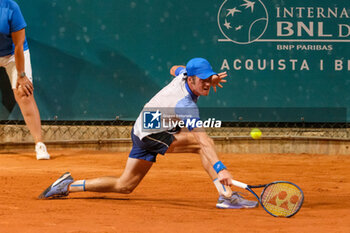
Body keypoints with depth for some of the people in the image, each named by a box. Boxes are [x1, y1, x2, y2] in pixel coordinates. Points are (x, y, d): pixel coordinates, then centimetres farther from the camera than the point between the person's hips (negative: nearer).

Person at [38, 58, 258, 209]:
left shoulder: (184, 74, -7)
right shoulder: (185, 104, -33)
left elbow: (175, 69, 22)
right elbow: (202, 140, -46)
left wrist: (211, 79, 11)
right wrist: (220, 168, -56)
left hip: (142, 130, 10)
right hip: (151, 136, -10)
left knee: (124, 186, 15)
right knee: (204, 141, -26)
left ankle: (69, 185, 23)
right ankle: (226, 195, -32)